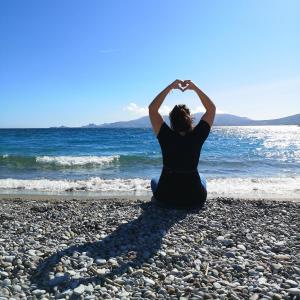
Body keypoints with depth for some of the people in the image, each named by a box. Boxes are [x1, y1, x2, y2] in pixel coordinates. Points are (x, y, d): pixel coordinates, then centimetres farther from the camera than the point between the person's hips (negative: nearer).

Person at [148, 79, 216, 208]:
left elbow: (152, 109, -6)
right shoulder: (197, 136, -13)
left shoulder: (166, 137, -15)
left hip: (166, 198, 0)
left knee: (154, 180, 35)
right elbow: (211, 108, -1)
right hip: (195, 200, 1)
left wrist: (170, 87, -6)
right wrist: (195, 88, -3)